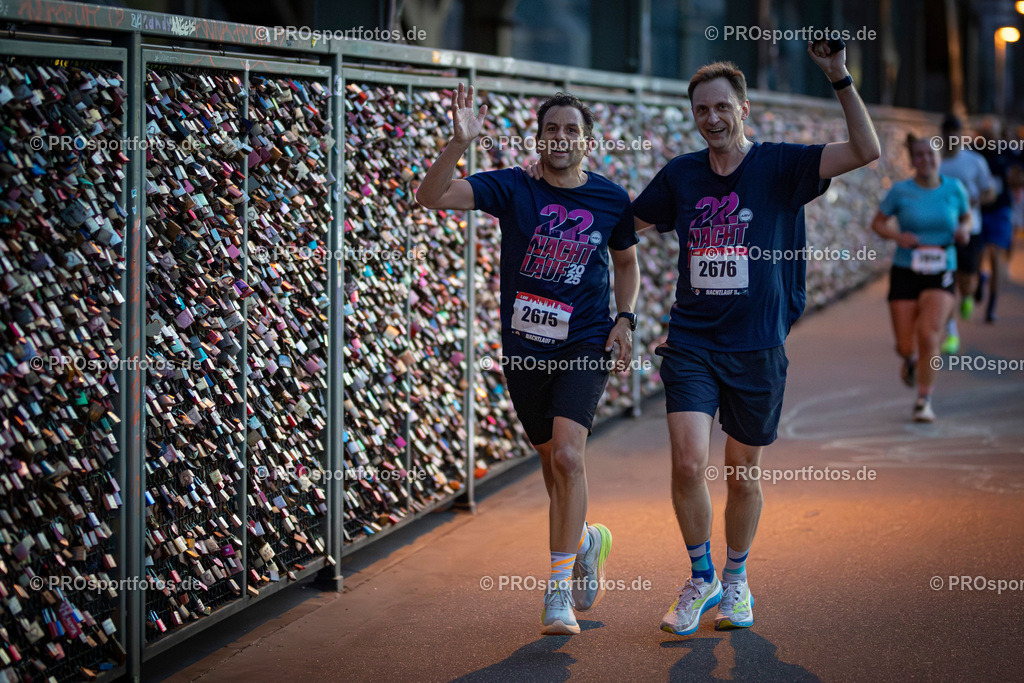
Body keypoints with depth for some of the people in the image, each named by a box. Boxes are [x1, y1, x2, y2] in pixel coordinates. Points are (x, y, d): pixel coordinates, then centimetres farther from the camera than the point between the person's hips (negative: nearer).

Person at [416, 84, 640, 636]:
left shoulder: (611, 200, 1)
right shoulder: (512, 189, -5)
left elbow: (626, 260, 18)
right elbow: (430, 197, -16)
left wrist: (625, 318, 3)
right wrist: (460, 143, -30)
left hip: (584, 344, -1)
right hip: (525, 347, 2)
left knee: (567, 455, -19)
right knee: (552, 461, 13)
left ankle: (558, 593, -14)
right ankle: (587, 541, 44)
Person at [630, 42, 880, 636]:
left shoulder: (779, 166, -4)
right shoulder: (680, 175, 4)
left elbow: (868, 151, -14)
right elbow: (628, 226, 20)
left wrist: (840, 78, -20)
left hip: (757, 348, -1)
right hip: (691, 344, 1)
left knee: (744, 476, 10)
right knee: (689, 464, -12)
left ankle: (736, 579, 32)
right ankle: (701, 577, 10)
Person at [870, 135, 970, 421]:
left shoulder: (954, 188, 0)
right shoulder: (900, 191, -5)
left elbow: (966, 216, 17)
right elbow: (877, 222, 5)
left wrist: (964, 230, -6)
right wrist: (897, 236, -14)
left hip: (941, 275, 0)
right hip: (905, 273, 0)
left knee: (928, 335, -20)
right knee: (905, 345, 1)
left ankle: (924, 401, -4)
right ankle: (911, 361, 42)